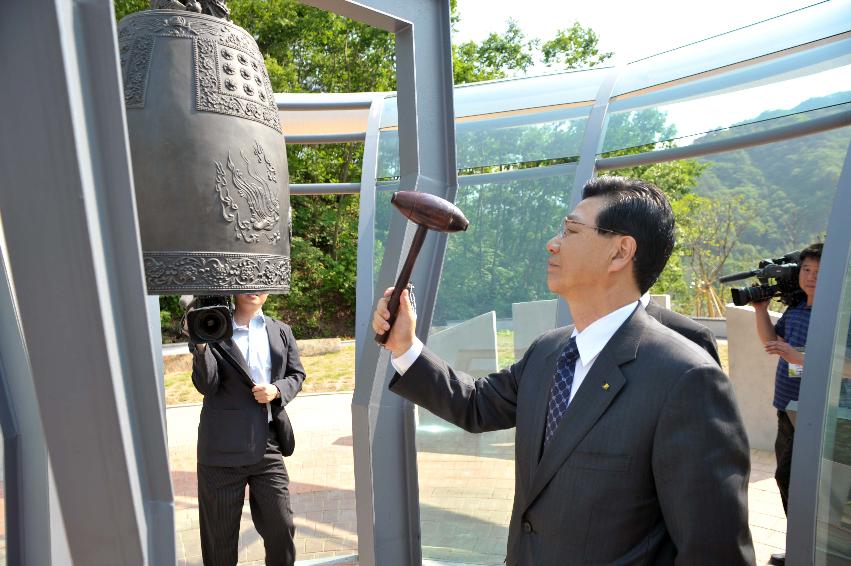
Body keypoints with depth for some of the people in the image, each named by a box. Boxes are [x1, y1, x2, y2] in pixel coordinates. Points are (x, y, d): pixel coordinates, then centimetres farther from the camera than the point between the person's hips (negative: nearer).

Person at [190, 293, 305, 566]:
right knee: (220, 533, 14)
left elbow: (297, 375, 11)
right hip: (223, 450, -2)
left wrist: (277, 390, -9)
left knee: (281, 527, 11)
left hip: (268, 447, 3)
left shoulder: (281, 332, 7)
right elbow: (206, 386, -10)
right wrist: (200, 345, -25)